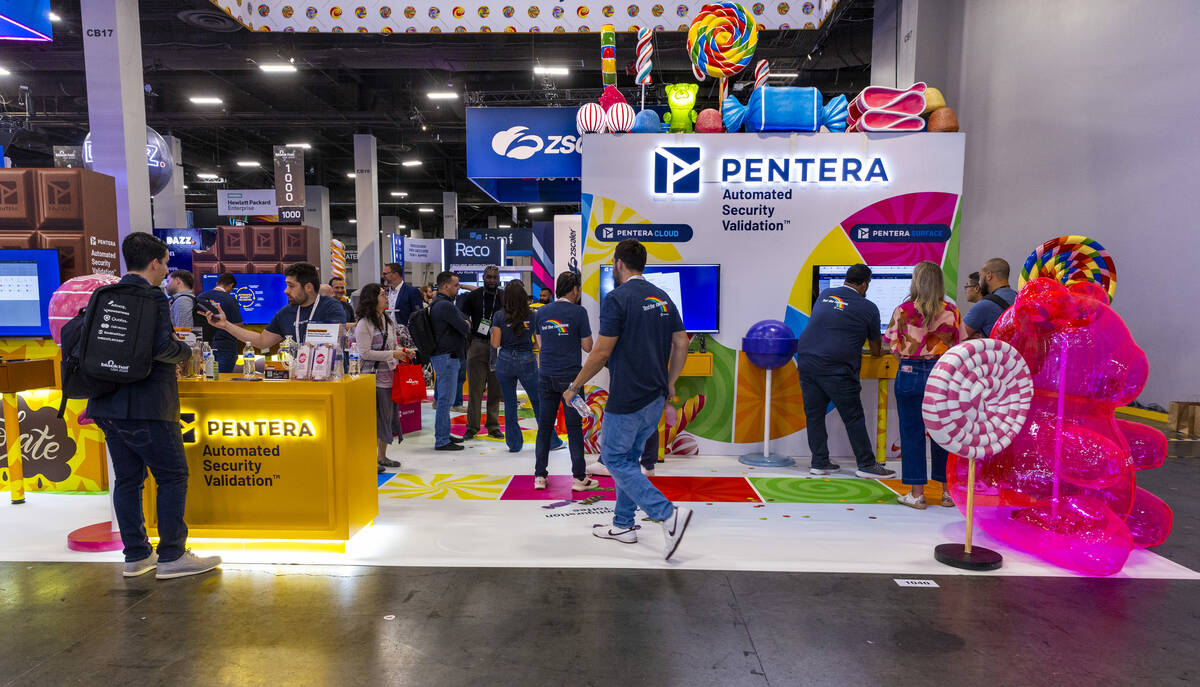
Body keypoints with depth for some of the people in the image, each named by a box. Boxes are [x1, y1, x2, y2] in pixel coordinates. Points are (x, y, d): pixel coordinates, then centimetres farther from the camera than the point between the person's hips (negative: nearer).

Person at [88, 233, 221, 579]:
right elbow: (162, 346, -23)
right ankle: (172, 556, 4)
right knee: (173, 476, 1)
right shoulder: (152, 297, -12)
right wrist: (187, 351, -4)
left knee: (127, 478, 13)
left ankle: (136, 555, 20)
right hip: (145, 405, -8)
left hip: (108, 405, 9)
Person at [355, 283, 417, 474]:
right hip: (373, 378, -8)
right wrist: (393, 354, -17)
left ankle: (382, 456, 23)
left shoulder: (387, 321, 14)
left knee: (389, 417, 12)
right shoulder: (364, 324, -11)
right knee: (374, 418, -5)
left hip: (390, 376, 8)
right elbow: (365, 353, -17)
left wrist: (404, 351, 2)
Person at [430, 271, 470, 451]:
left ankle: (444, 435, 26)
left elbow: (459, 323, 20)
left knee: (443, 397, 16)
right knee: (445, 399, -7)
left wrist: (463, 324, 1)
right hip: (447, 356, -11)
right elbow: (465, 329, -17)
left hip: (441, 355, 11)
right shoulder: (445, 305, -18)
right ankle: (442, 441, -2)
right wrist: (467, 324, 3)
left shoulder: (436, 304, 17)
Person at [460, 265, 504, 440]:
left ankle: (493, 426, 14)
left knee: (495, 388, 5)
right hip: (477, 345, -1)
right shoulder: (473, 297, 3)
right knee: (475, 388, -1)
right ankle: (472, 427, 7)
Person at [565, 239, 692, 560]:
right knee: (629, 458, 19)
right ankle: (623, 525, 26)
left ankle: (669, 513, -9)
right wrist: (670, 382, 21)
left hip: (626, 399, -8)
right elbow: (681, 344, 10)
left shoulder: (617, 298, -15)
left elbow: (601, 353, -16)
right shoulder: (663, 298, 9)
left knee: (616, 460, 4)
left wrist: (575, 386, -4)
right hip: (655, 398, 8)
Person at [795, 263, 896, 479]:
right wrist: (878, 352, 35)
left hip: (806, 361, 5)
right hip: (835, 370, -5)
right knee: (854, 418, 6)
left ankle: (819, 463, 18)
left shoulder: (825, 294, 14)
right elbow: (875, 350, 10)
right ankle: (866, 465, 14)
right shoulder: (868, 308, 1)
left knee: (814, 414, 10)